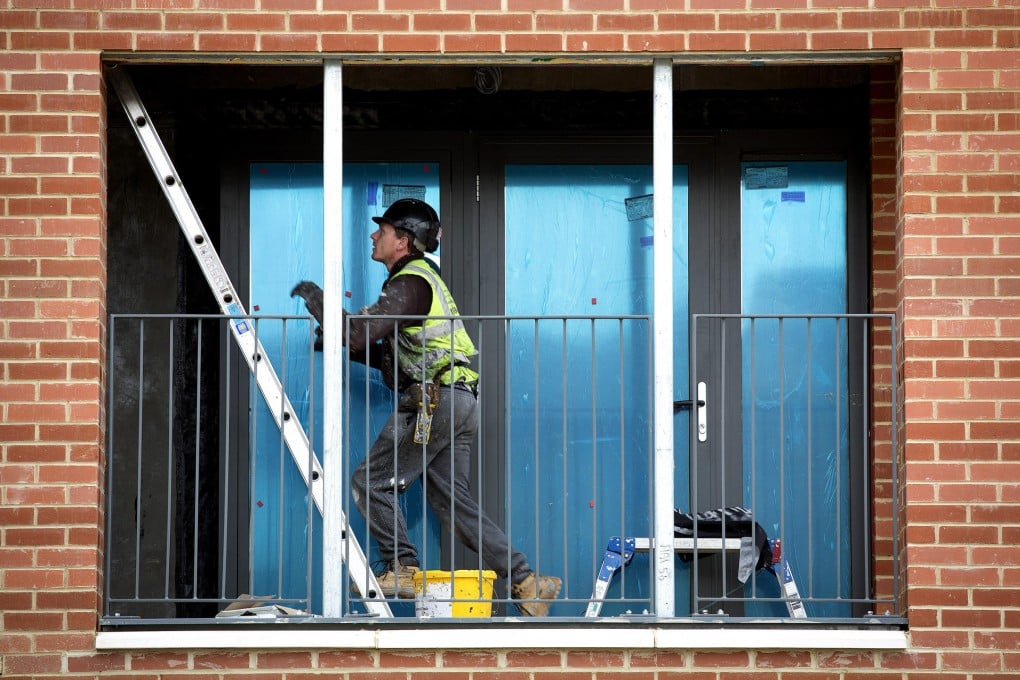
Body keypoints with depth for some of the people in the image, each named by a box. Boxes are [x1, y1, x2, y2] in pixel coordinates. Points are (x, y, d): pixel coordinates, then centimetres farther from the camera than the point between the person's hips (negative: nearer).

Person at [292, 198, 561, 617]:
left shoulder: (409, 283, -9)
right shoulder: (421, 278, 24)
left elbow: (358, 335, -19)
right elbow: (390, 356, 26)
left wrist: (318, 301, -6)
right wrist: (337, 343, 18)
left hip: (435, 401, -10)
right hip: (457, 402, 10)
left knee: (370, 483, -1)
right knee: (453, 501, 7)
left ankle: (402, 570, 1)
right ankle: (525, 581, 2)